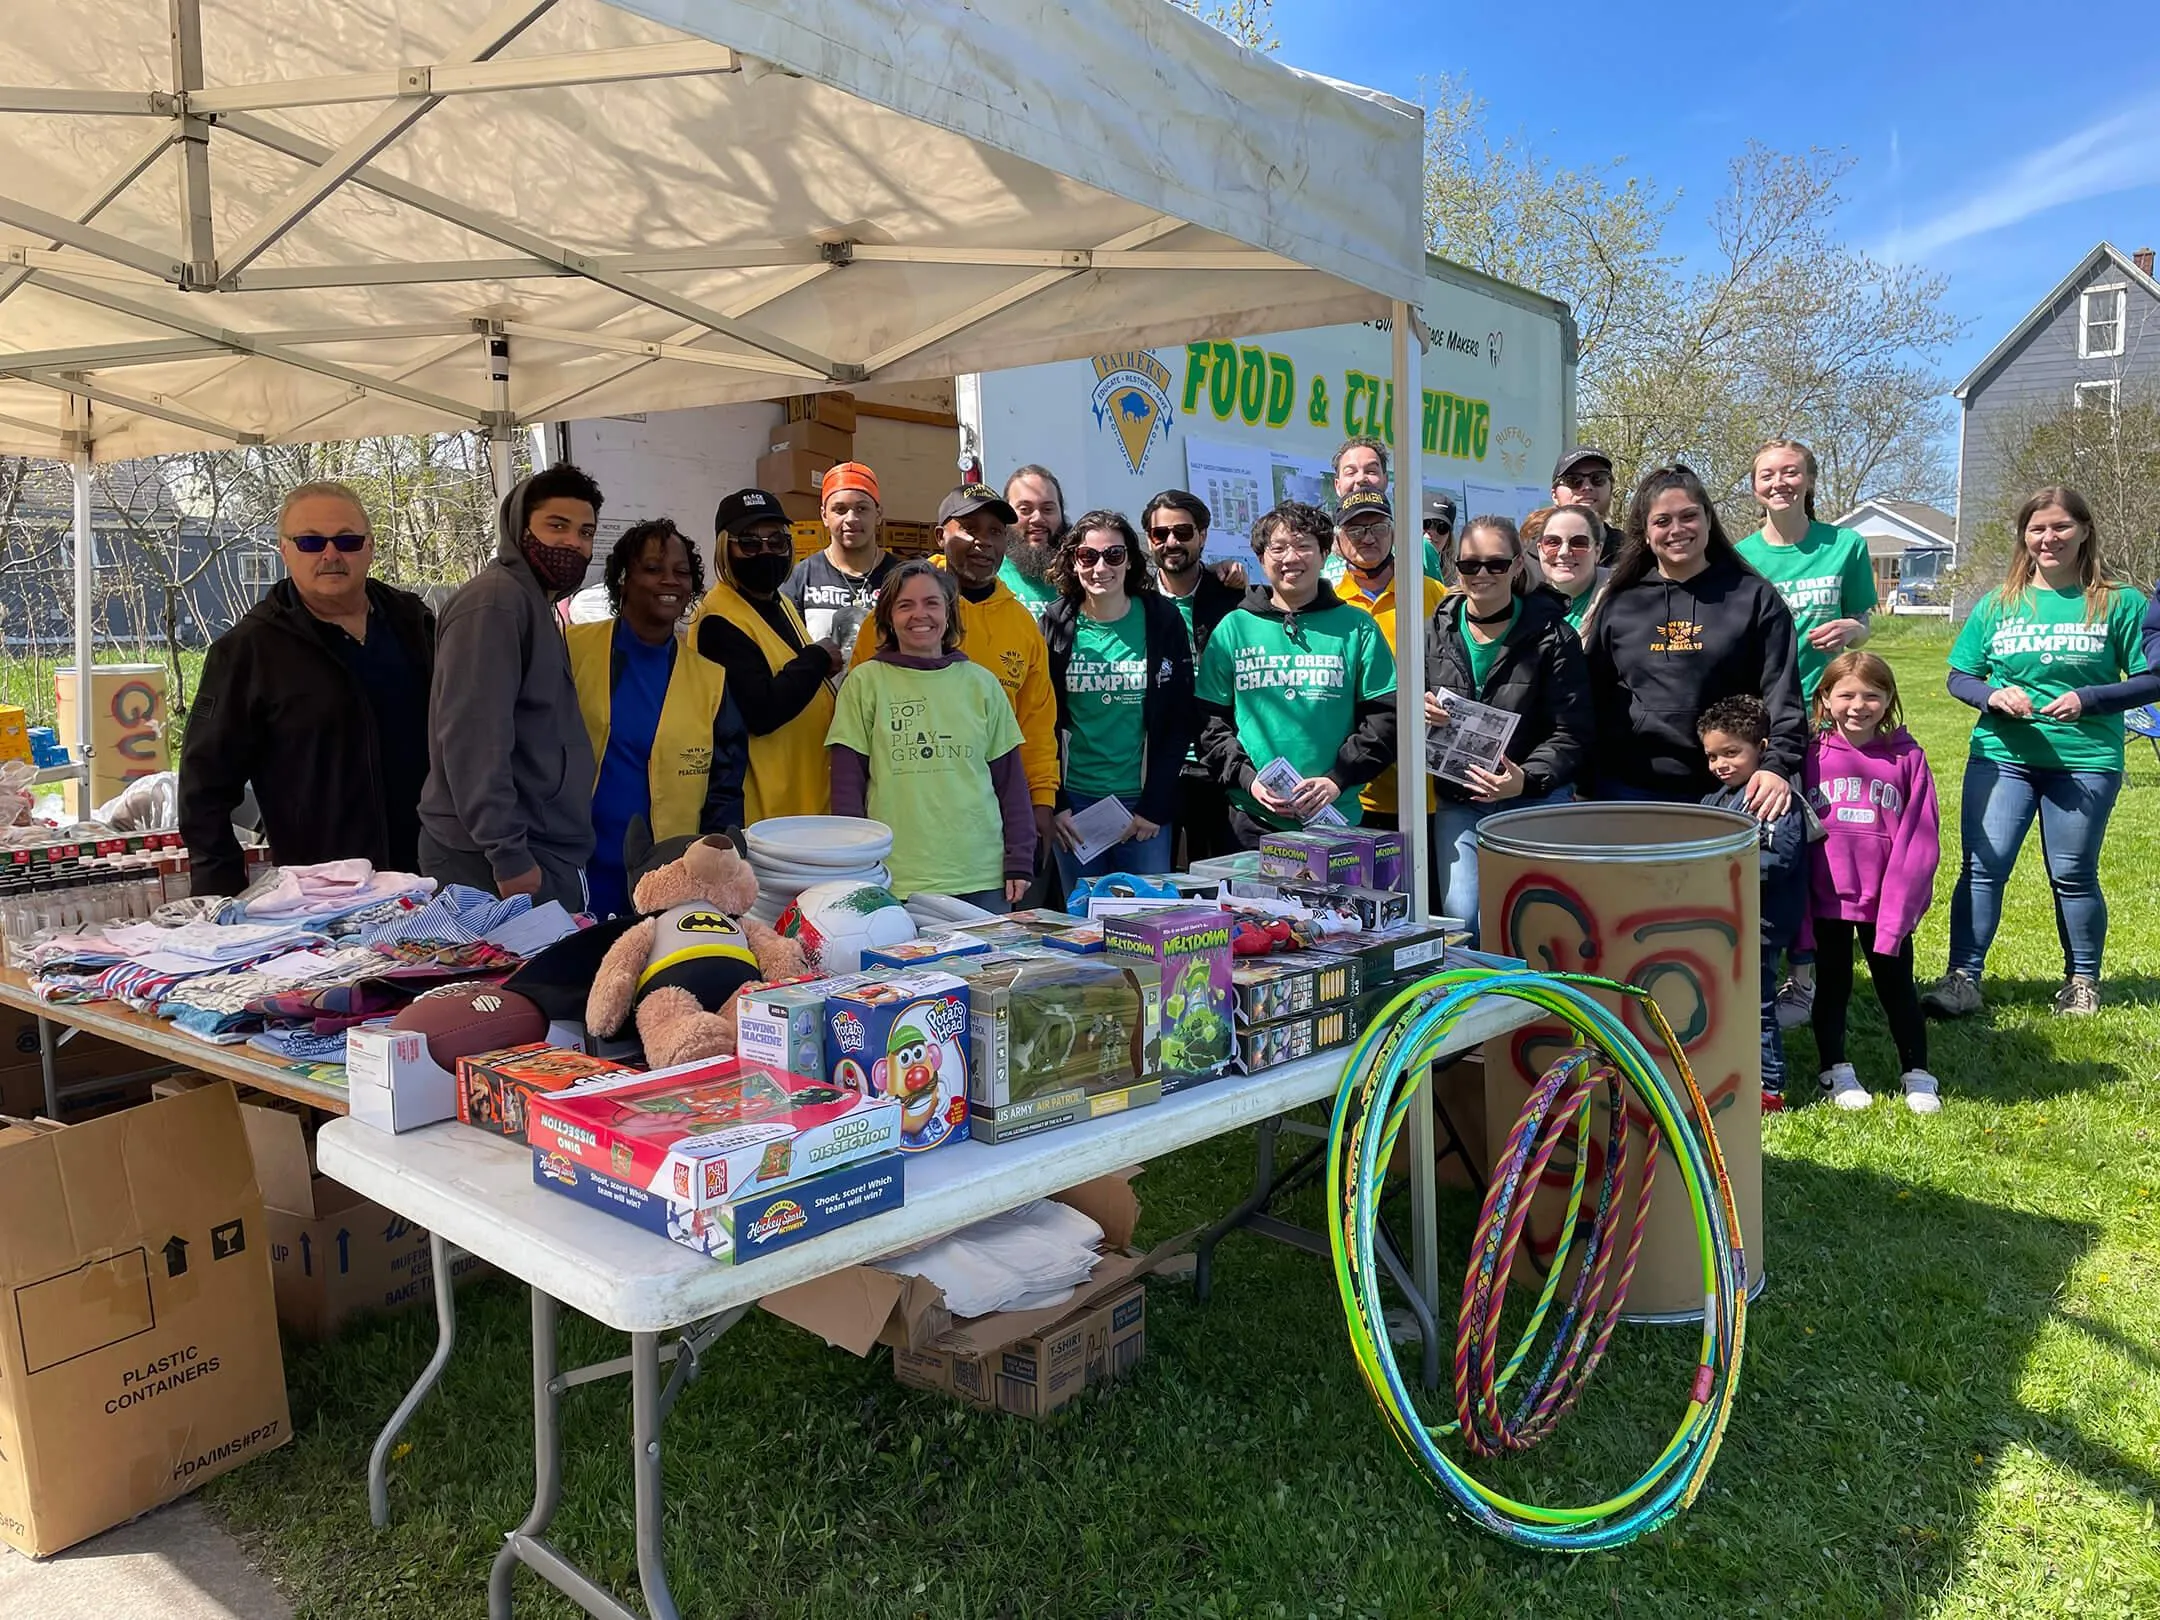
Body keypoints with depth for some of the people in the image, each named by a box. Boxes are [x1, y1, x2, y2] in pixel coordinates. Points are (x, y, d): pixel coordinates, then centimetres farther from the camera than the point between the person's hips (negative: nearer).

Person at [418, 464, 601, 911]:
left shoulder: (534, 604, 19)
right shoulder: (494, 602, -12)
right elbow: (474, 739, -20)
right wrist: (508, 855, -22)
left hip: (546, 854, 9)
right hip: (492, 862, -9)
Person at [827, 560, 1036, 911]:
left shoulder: (981, 683, 9)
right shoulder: (866, 682, 3)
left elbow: (1010, 779, 10)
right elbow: (847, 781, 3)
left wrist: (1019, 863, 5)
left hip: (982, 880, 2)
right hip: (894, 884, -2)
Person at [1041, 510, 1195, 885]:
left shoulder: (1163, 622, 0)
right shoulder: (1054, 625, 2)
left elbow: (1179, 722, -1)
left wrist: (1155, 807, -7)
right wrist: (1054, 805, -5)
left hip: (1143, 803, -1)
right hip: (1074, 801, 1)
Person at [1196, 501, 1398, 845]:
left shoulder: (1357, 627, 5)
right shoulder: (1232, 629, 7)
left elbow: (1384, 718, 2)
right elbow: (1209, 722, 5)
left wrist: (1337, 779, -11)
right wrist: (1247, 779, -10)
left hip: (1337, 820, 0)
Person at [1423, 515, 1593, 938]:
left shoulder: (1551, 634, -5)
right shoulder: (1437, 630, 6)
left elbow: (1571, 732, -6)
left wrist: (1527, 779, -23)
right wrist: (1418, 711, -9)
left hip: (1535, 803, -3)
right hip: (1457, 803, 3)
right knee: (1460, 919, 0)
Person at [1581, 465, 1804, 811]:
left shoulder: (1754, 596, 4)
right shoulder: (1618, 603, 9)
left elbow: (1782, 692, -3)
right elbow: (1593, 696, 10)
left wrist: (1778, 764, -18)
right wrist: (1589, 792, 6)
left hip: (1723, 791, -1)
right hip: (1628, 789, 2)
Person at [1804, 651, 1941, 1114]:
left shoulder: (1906, 757, -5)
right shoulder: (1811, 755, -3)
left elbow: (1920, 839, -6)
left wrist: (1899, 905, -13)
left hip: (1887, 902, 0)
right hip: (1827, 900, 1)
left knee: (1896, 986, 11)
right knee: (1831, 986, 14)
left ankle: (1916, 1074, 27)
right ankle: (1835, 1070, 29)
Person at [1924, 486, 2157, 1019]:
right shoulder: (1997, 605, 7)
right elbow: (1959, 677, 10)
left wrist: (2087, 699, -16)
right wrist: (1992, 695, -11)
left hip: (2086, 762, -1)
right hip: (2001, 756, 1)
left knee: (2073, 875, 7)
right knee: (1982, 866, -6)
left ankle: (2082, 980, 25)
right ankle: (1963, 977, -2)